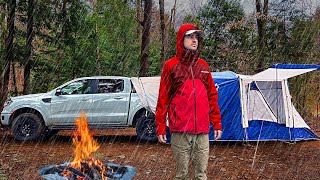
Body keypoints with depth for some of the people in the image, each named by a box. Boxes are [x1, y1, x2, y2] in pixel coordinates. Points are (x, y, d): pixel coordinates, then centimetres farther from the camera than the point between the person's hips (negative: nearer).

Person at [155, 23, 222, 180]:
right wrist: (160, 128, -3)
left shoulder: (203, 66, 13)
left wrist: (217, 123, 12)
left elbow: (212, 96, 16)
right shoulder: (171, 66, 0)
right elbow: (163, 99, 0)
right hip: (180, 131, -3)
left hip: (202, 131, 4)